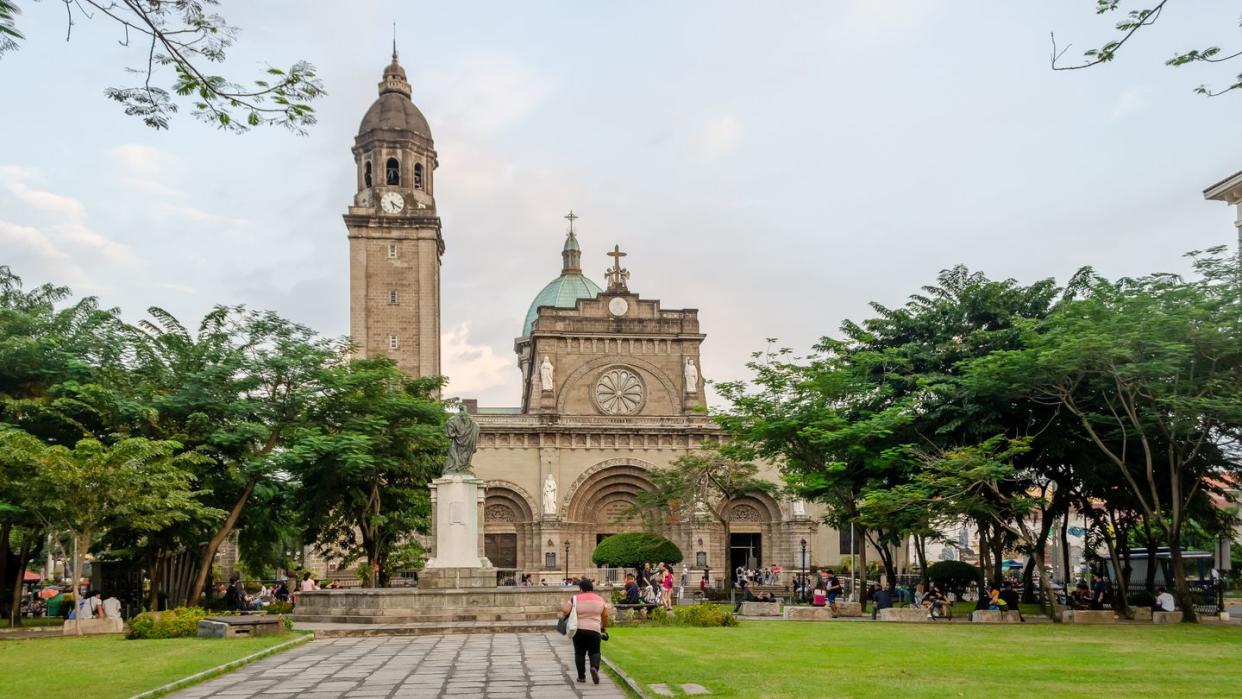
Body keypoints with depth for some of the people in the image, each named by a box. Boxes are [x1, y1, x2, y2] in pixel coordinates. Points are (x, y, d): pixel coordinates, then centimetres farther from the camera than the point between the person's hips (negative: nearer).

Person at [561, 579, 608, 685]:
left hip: (579, 629, -1)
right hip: (594, 630, 1)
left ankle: (581, 676, 12)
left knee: (580, 653, 11)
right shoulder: (600, 599, 6)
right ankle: (595, 667, -18)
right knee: (594, 652, 9)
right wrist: (604, 626, 25)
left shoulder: (575, 598, -2)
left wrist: (562, 607, 10)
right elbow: (605, 615, 10)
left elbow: (565, 610, -12)